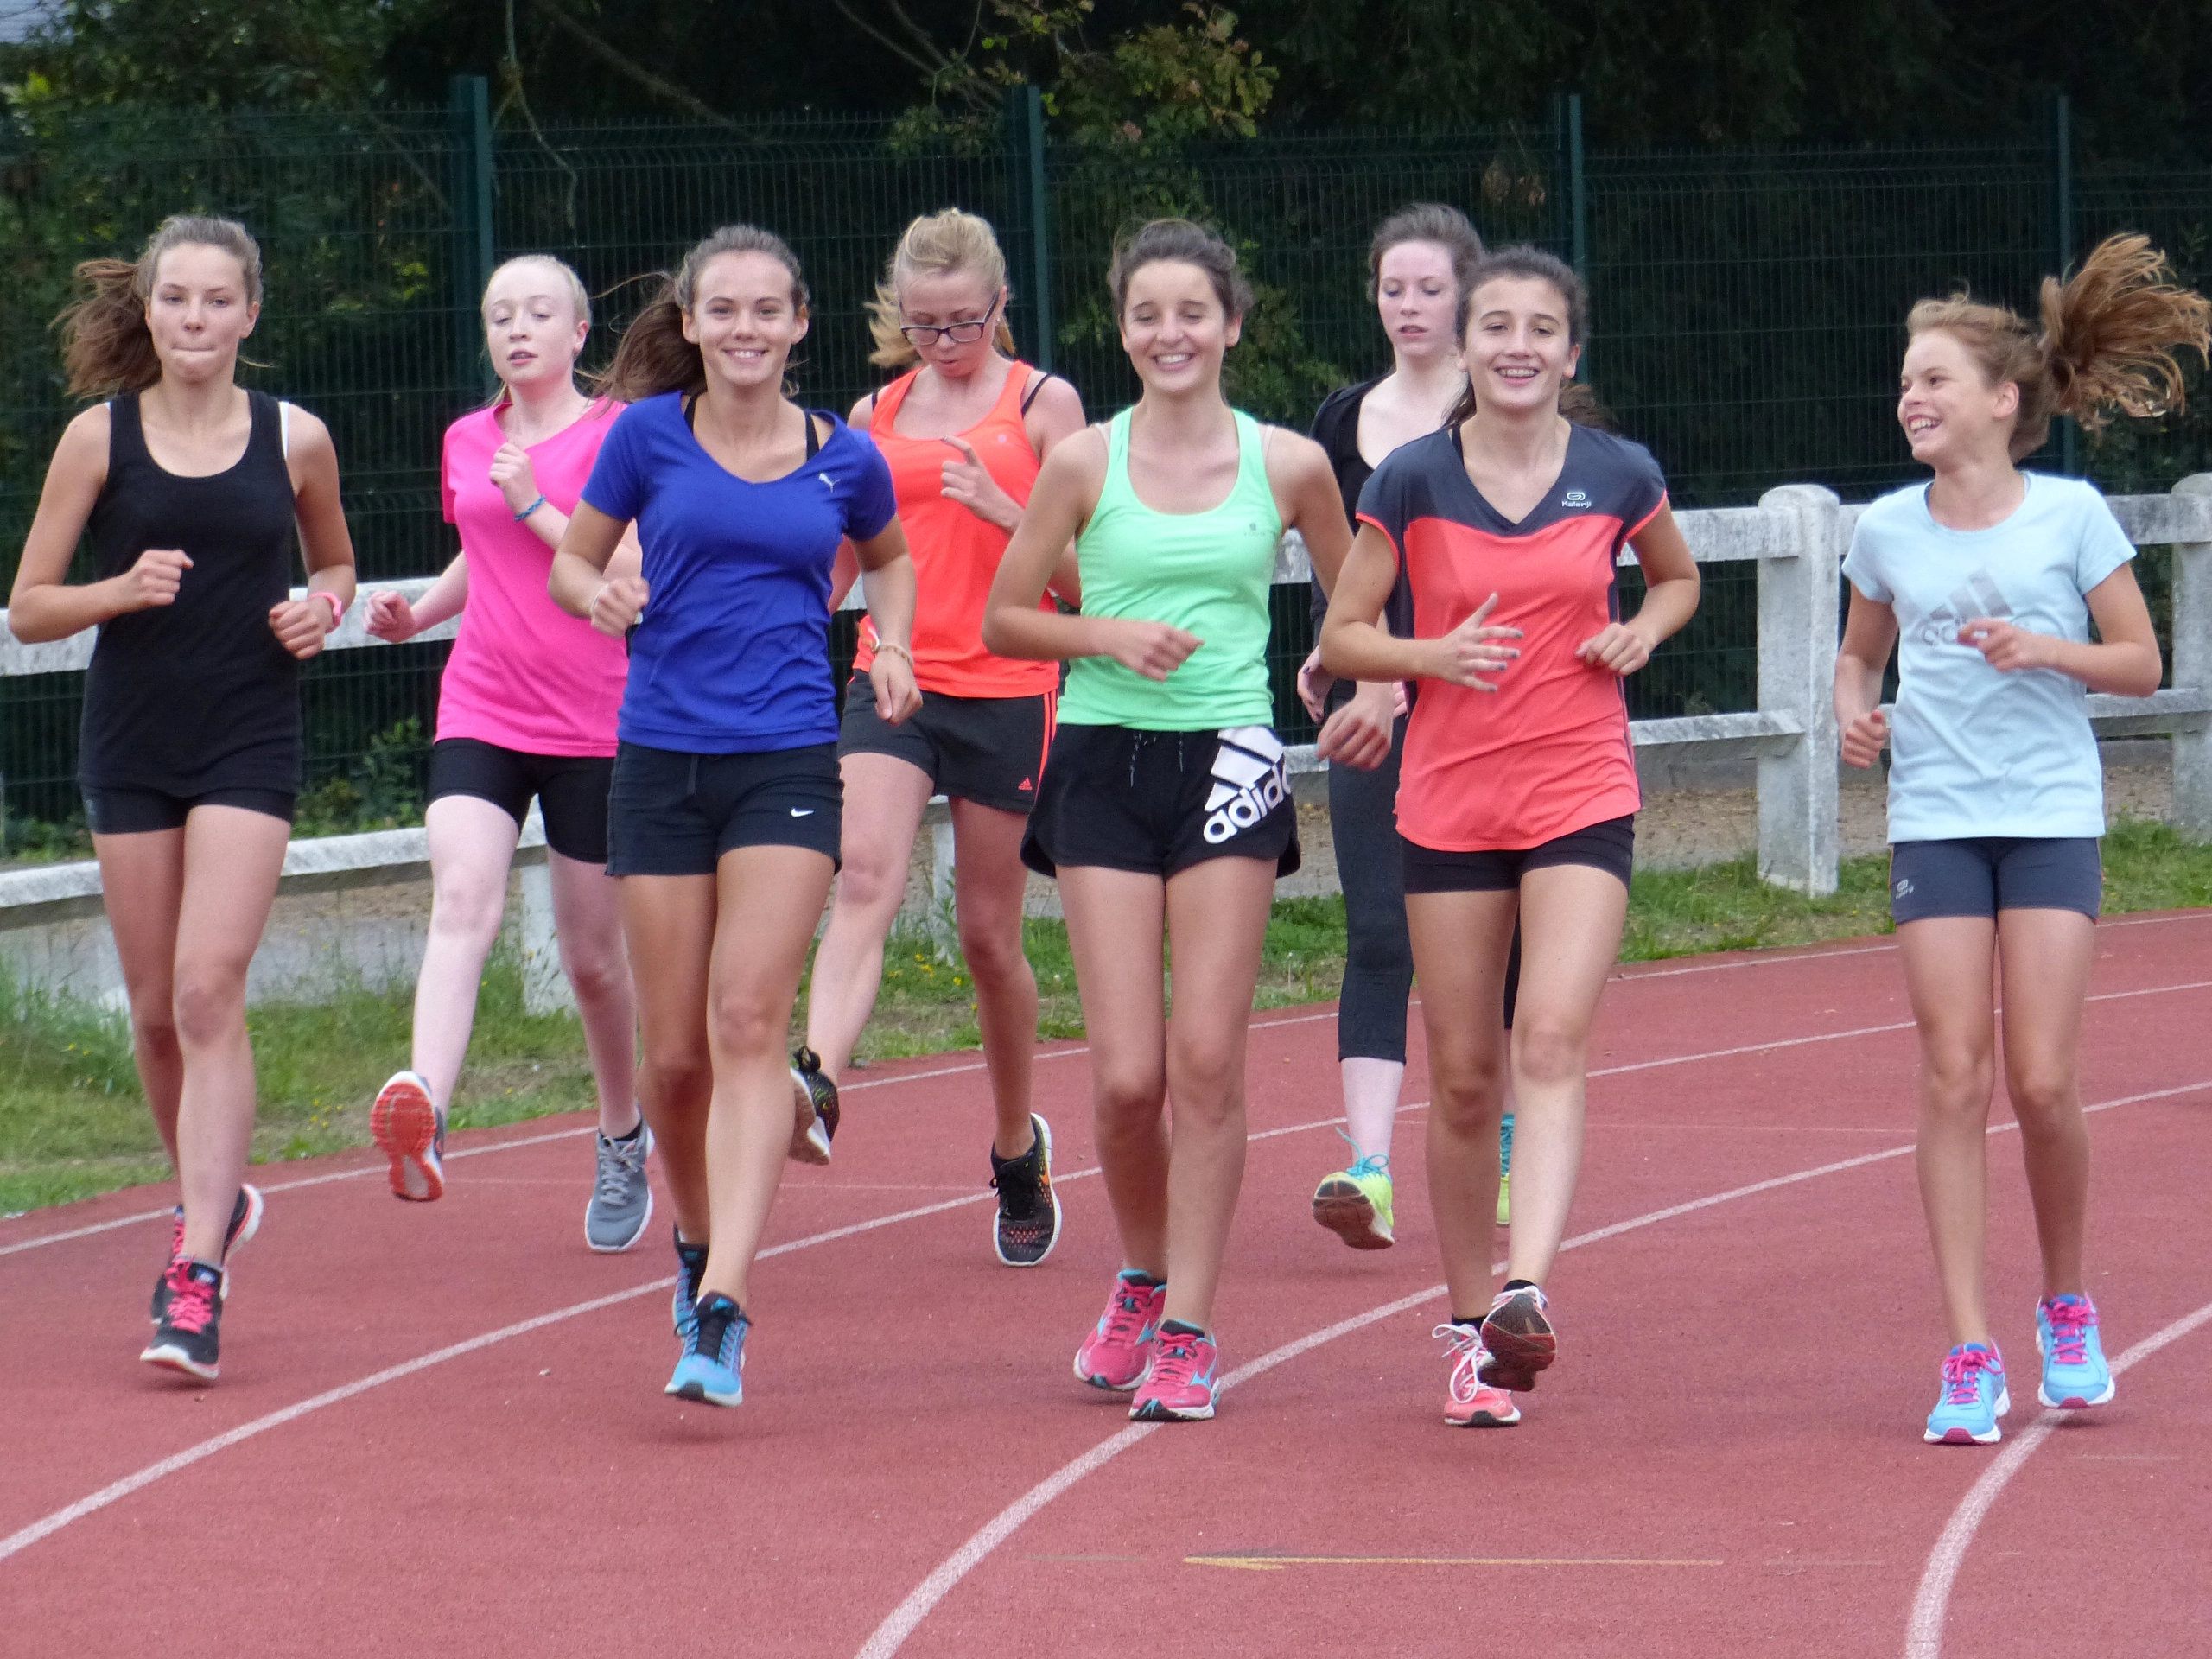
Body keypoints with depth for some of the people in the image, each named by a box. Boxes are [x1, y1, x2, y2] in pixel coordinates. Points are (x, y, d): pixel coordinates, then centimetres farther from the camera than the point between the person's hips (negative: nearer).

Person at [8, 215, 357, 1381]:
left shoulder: (294, 441, 1)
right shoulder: (100, 439, -1)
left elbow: (335, 563, 19)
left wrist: (321, 610, -4)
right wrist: (124, 589, -16)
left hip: (249, 744, -2)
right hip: (131, 746, 2)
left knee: (209, 989, -15)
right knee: (156, 1008, 10)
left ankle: (196, 1274, -19)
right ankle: (214, 1193, 36)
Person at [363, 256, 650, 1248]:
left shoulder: (617, 433, -4)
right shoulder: (467, 443, 12)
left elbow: (633, 574, -13)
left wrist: (537, 505, -18)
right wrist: (416, 613, 11)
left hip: (595, 726, -3)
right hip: (480, 712, 3)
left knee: (592, 958, 8)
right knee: (462, 898, -23)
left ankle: (623, 1142, 33)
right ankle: (423, 1115, -43)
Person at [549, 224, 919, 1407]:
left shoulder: (842, 459, 5)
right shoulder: (649, 434, 1)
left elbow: (888, 559, 26)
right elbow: (570, 562, 11)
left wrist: (891, 649, 7)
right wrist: (601, 596, -12)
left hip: (787, 763, -1)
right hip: (661, 763, 1)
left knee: (749, 1023, -16)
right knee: (675, 1053, 5)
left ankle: (722, 1311, -24)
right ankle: (698, 1241, 34)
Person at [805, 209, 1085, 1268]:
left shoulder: (1042, 404, 1)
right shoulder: (877, 414, 11)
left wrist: (1002, 510, -18)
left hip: (1005, 692, -2)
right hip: (891, 677, 2)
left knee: (989, 931, 6)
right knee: (864, 878, -21)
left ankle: (1017, 1145, 26)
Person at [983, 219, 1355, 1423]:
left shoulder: (1289, 465, 4)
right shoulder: (1084, 463, 2)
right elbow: (1002, 619, 8)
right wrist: (1106, 636, -8)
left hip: (1229, 760, 0)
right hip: (1105, 761, 0)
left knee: (1206, 1060, -7)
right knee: (1126, 1075, -4)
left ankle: (1188, 1329, 1)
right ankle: (1143, 1281, 23)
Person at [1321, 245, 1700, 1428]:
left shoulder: (1619, 475, 0)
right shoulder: (1413, 479, -3)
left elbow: (1676, 578, 20)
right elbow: (1340, 638, 3)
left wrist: (1640, 632, -2)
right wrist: (1433, 653, -16)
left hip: (1582, 796, -1)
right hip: (1448, 797, 1)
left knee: (1551, 1043, -18)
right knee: (1463, 1075, 5)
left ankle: (1526, 1295, -30)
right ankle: (1468, 1323, 17)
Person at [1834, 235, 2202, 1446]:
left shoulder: (2071, 515, -3)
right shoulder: (1886, 531, 3)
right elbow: (1860, 652, 19)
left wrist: (2045, 649, -15)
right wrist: (1855, 709, -3)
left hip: (2052, 814, -2)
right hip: (1934, 818, 2)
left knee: (2043, 1083, -6)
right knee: (1953, 1078, -5)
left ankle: (2067, 1307, 20)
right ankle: (1969, 1355, -3)